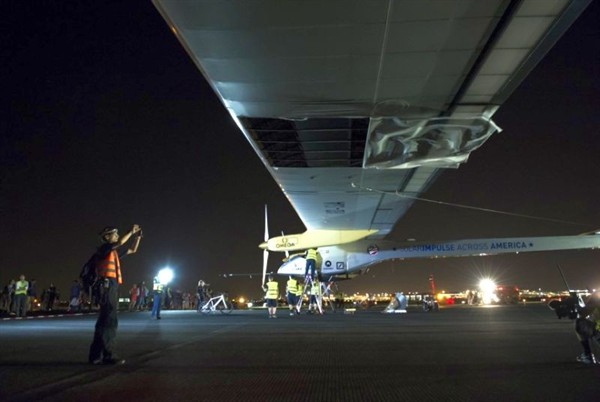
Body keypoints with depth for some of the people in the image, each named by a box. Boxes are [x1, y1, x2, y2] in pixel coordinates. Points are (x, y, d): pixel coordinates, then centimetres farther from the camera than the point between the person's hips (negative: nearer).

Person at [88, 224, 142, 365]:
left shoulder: (115, 252, 22)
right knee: (110, 321, -11)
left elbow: (133, 250, 29)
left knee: (105, 321, 10)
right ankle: (108, 355, -9)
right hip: (108, 285, -9)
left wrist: (138, 236, 20)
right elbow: (120, 242, -21)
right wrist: (131, 232, -11)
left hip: (113, 286, 9)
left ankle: (96, 355, 16)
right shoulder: (104, 248, -2)